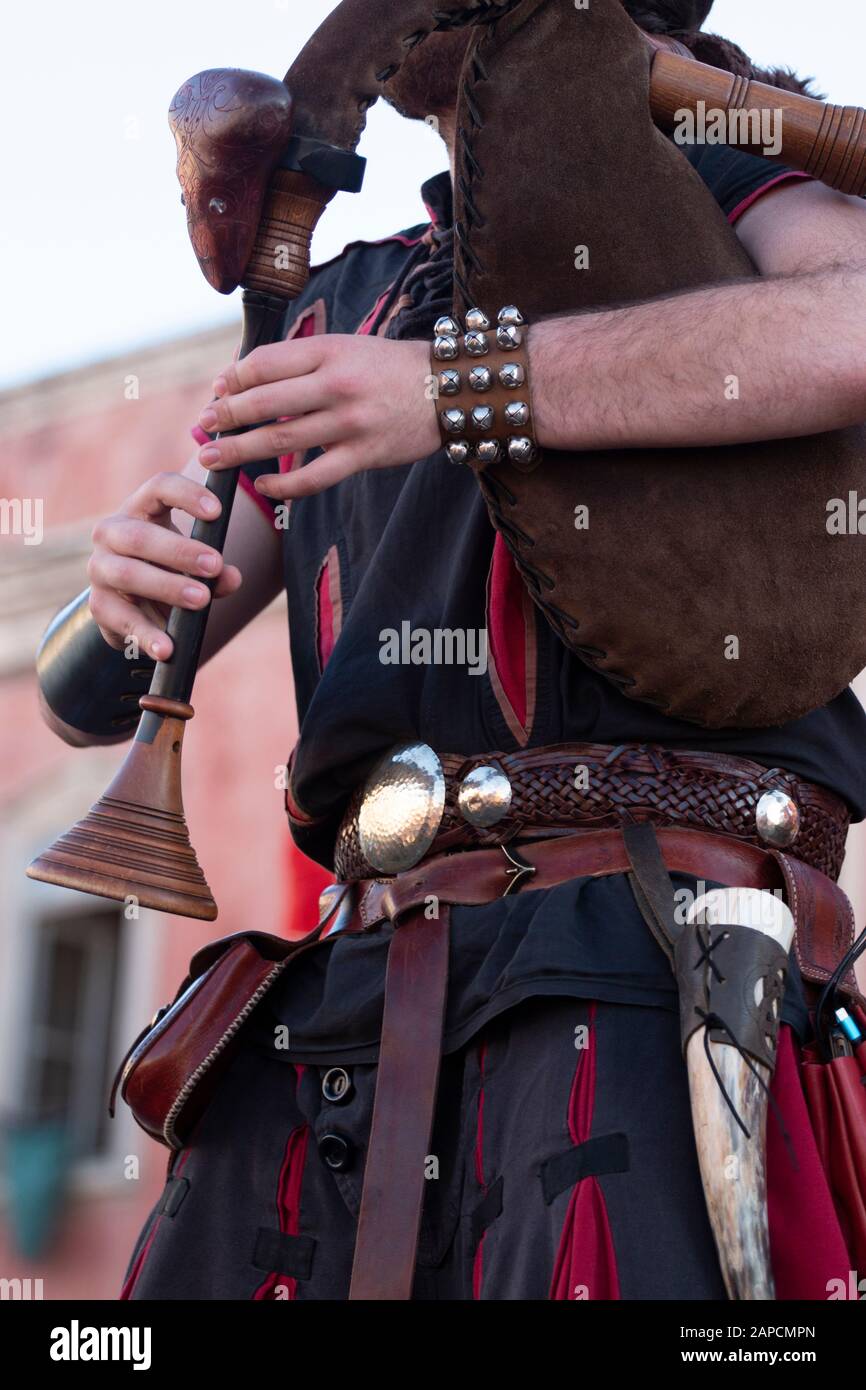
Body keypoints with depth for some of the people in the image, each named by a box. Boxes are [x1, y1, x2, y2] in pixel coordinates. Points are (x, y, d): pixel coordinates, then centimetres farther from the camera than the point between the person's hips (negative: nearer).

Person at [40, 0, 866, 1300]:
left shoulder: (727, 196, 12)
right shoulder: (339, 308, 27)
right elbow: (86, 703, 24)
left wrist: (460, 387, -17)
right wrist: (129, 596, -1)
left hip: (637, 915, -5)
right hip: (360, 964, 5)